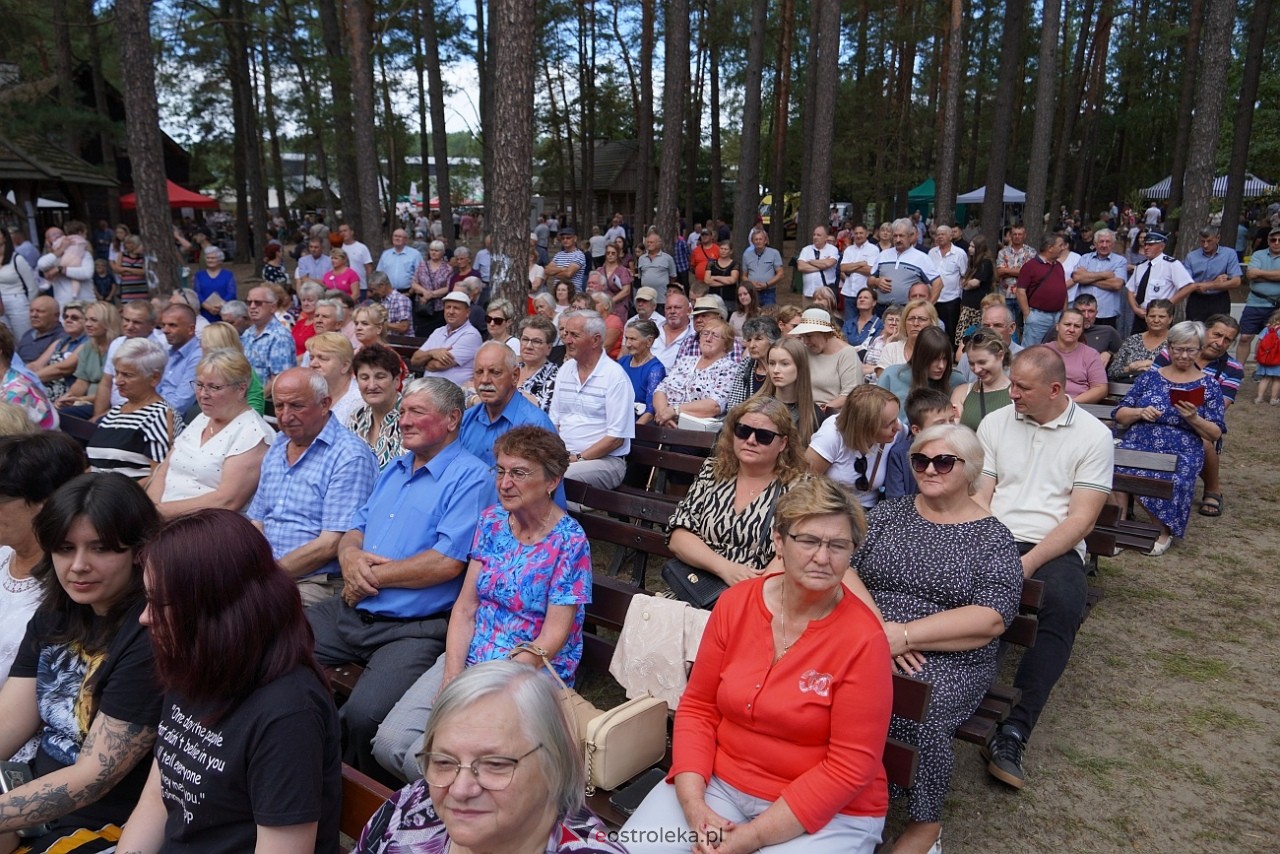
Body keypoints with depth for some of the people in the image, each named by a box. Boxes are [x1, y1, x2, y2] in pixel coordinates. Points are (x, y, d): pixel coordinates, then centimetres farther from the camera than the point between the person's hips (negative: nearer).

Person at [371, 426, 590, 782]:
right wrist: (451, 676, -9)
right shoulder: (492, 521, 5)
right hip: (467, 659, 6)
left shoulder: (570, 542, -11)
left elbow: (552, 637, -14)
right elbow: (465, 606, 5)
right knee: (388, 743, -13)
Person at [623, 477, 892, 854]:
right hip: (719, 782, 3)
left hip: (829, 812, -3)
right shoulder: (734, 603, -6)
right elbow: (697, 706, 0)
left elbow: (849, 766, -15)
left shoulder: (863, 639, -17)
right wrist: (693, 805, -13)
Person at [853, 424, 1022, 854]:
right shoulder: (887, 513, 12)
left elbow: (991, 619, -10)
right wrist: (876, 628, -14)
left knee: (916, 710, -32)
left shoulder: (992, 537, 3)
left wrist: (904, 635, -18)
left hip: (950, 658, -2)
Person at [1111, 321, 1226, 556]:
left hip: (1180, 452, -1)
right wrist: (1140, 412, -7)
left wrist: (1194, 418, -11)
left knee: (1166, 481, -35)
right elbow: (1119, 415, 12)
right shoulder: (1149, 376, 17)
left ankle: (1164, 531, -8)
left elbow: (1215, 434, 7)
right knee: (1114, 471, -33)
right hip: (1136, 444, 1)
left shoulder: (1209, 385, 13)